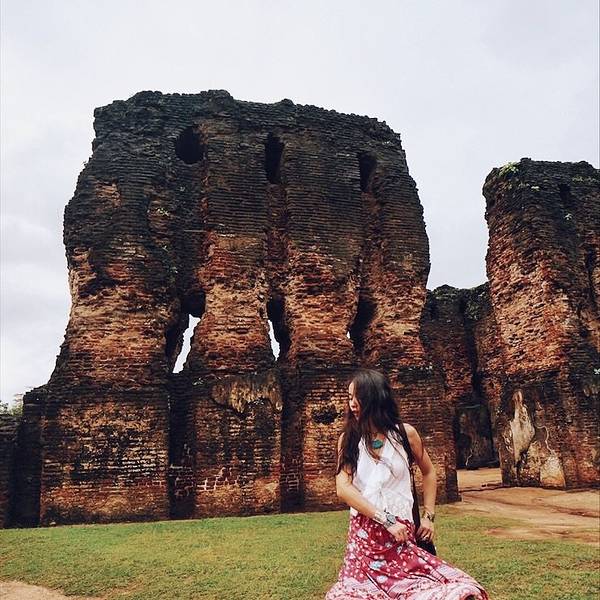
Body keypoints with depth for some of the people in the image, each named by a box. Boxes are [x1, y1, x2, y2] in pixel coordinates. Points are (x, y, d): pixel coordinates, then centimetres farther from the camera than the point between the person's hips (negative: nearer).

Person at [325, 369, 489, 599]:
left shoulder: (405, 433, 2)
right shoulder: (348, 439, 3)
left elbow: (428, 472, 18)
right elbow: (343, 488, -8)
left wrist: (429, 517, 11)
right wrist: (387, 521, -14)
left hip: (403, 535, 0)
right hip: (363, 536, 1)